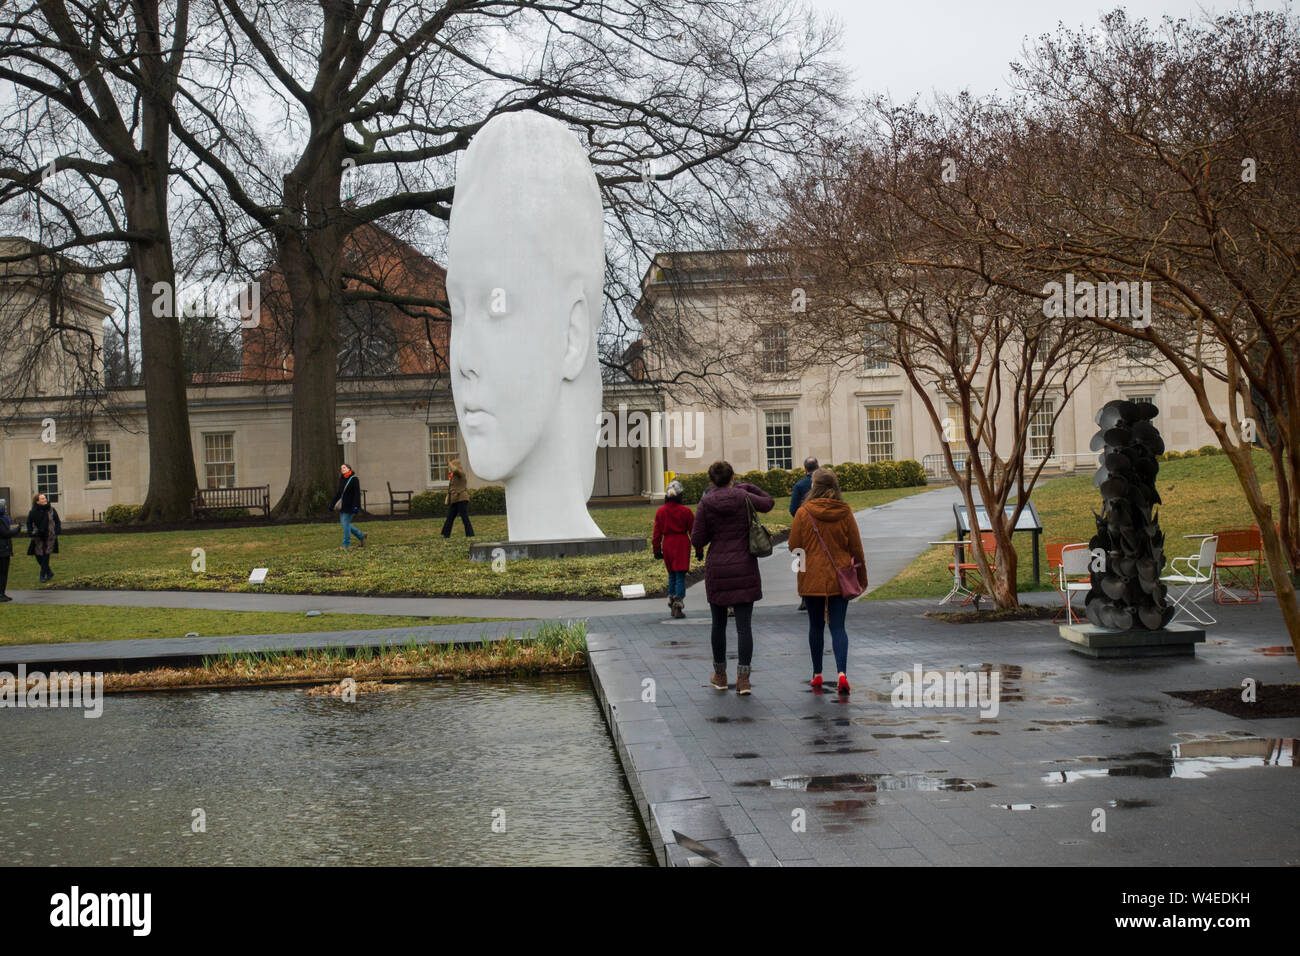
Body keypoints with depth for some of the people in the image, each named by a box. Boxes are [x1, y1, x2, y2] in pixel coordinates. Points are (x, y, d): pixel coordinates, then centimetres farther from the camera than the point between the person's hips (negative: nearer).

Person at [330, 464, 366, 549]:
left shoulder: (354, 479, -9)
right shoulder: (342, 480, 13)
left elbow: (357, 494, -15)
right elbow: (339, 494, 22)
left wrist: (356, 506, -23)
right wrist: (332, 504, 20)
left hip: (349, 506, -8)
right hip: (342, 506, 8)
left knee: (346, 524, -7)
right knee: (344, 524, 9)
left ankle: (346, 544, 4)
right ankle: (361, 536, 23)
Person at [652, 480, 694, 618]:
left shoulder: (660, 512, 1)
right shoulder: (686, 511, -6)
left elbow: (657, 533, 5)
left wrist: (657, 550, 13)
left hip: (667, 545, 3)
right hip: (682, 544, -3)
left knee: (672, 575, 17)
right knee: (681, 575, -2)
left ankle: (671, 605, 20)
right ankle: (678, 607, -8)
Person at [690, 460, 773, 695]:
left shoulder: (706, 503, -5)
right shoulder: (743, 497, -4)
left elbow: (697, 538, -6)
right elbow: (768, 503, 15)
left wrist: (700, 548, 15)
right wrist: (747, 487, 19)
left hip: (717, 568, 0)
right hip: (744, 569, 0)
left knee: (719, 623, 15)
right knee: (744, 625, 1)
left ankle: (720, 675, 25)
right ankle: (743, 678, -6)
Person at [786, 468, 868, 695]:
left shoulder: (804, 513, -9)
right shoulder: (845, 512, -4)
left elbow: (793, 546, -4)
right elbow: (856, 548, 1)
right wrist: (861, 577, 12)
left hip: (812, 579, -1)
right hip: (839, 579, 1)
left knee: (816, 626, 13)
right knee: (838, 627, 2)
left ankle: (817, 674, 21)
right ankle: (842, 672, -16)